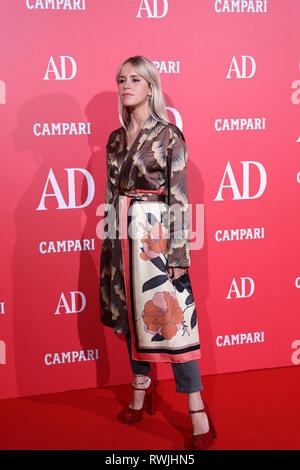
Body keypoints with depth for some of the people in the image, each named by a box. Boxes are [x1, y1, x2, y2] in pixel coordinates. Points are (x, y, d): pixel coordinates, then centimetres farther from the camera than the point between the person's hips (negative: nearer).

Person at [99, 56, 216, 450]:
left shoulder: (170, 135, -5)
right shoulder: (116, 138, 12)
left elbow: (179, 198, -9)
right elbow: (111, 193, 15)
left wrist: (179, 254, -13)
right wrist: (109, 242, 12)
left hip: (155, 235, -6)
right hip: (122, 237, 6)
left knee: (171, 318, -6)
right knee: (131, 313, 13)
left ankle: (199, 416, 1)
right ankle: (141, 389, 31)